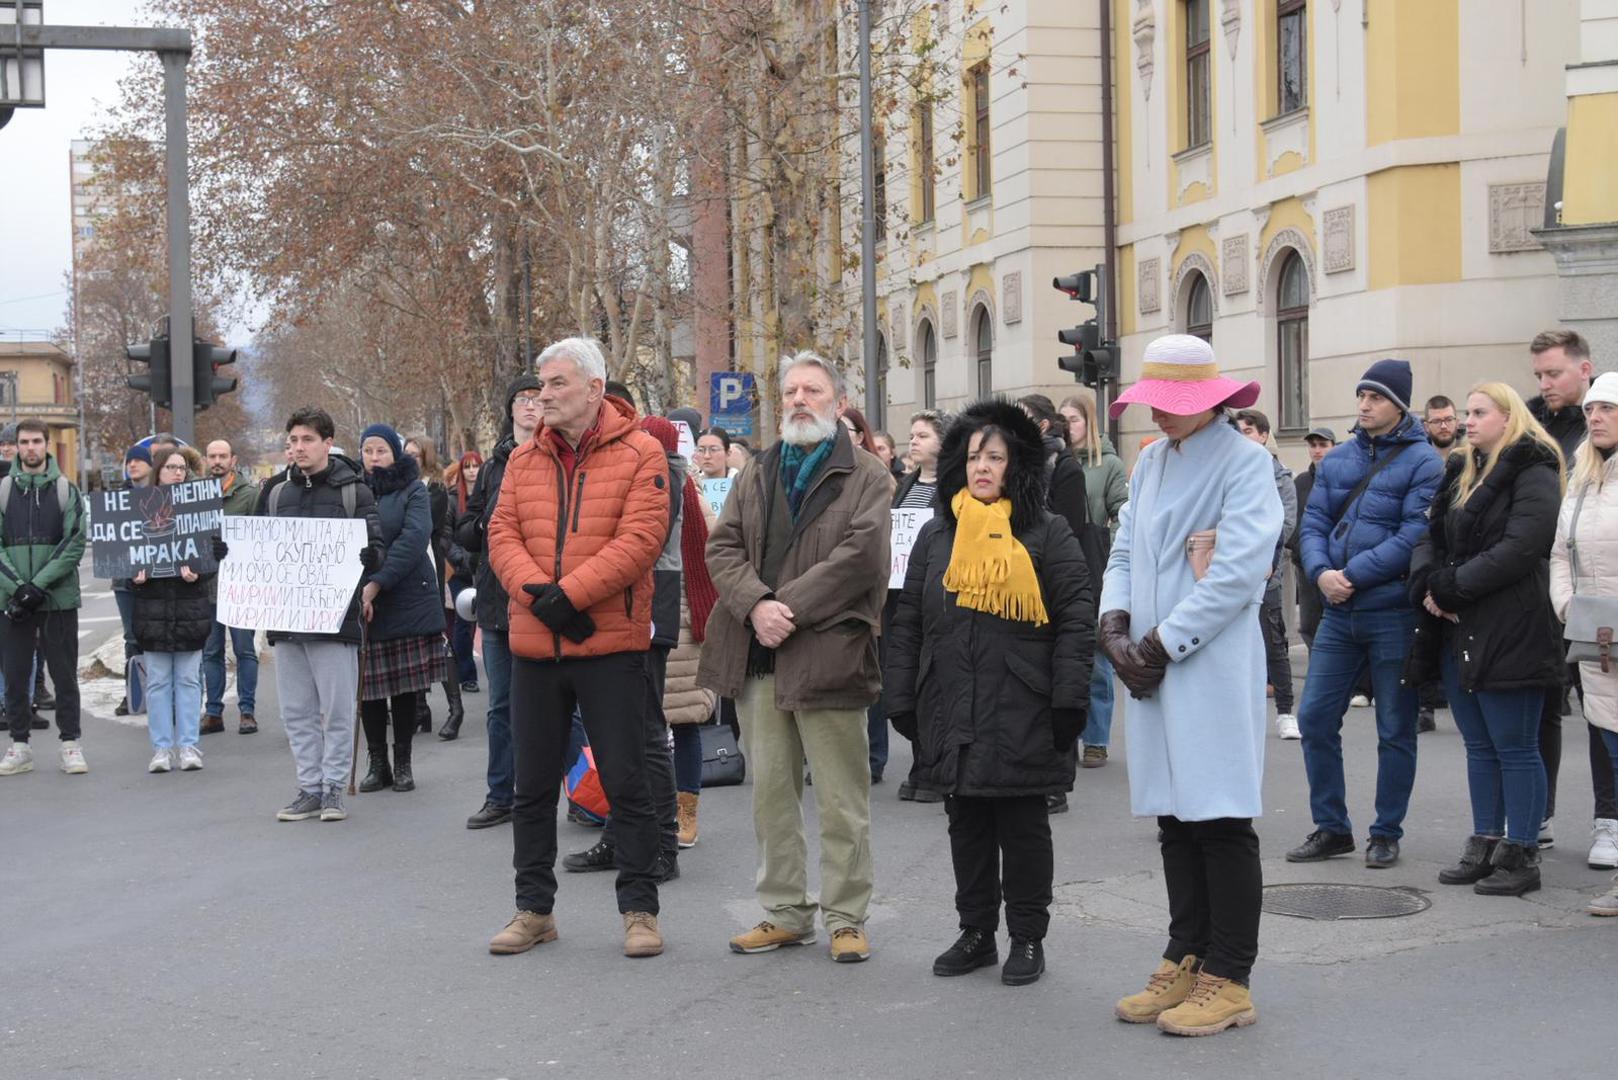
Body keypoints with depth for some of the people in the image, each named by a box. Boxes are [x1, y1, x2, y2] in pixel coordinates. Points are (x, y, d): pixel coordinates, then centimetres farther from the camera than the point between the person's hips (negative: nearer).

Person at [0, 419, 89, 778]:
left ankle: (70, 743, 11)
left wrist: (39, 585, -14)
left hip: (59, 599, -1)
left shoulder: (66, 490, 2)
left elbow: (75, 544, -4)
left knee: (64, 673, 3)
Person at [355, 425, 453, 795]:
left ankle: (403, 763, 14)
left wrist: (378, 583, -20)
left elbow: (415, 537, -12)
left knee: (405, 685, 3)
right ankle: (377, 763, 13)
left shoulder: (413, 491, 2)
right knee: (368, 686, 2)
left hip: (408, 602, -2)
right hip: (360, 606, 2)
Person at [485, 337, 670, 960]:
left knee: (626, 782, 1)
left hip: (611, 645, -5)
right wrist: (535, 592, -15)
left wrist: (569, 594, -20)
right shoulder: (524, 460, 10)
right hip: (533, 645, 5)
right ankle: (534, 908, 23)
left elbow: (639, 539, -14)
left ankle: (639, 909, 12)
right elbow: (502, 534, 4)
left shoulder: (640, 454, -5)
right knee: (533, 785, 11)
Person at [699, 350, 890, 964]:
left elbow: (860, 556, -12)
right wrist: (755, 604, -12)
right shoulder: (757, 476, 17)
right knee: (770, 793, 11)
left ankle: (846, 918, 10)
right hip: (757, 657, 5)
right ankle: (785, 913, 21)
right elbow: (723, 547, 7)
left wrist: (790, 609, -16)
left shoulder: (866, 477, 1)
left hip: (827, 655, -5)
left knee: (841, 801, 0)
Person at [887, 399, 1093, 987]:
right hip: (952, 712, 4)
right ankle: (976, 933, 24)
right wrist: (902, 701, 8)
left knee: (1024, 827, 5)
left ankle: (1027, 939, 16)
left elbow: (1076, 619, -5)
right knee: (967, 826, 12)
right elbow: (908, 623, 12)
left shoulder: (1047, 534, -1)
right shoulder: (936, 536, 11)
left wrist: (1068, 698, -11)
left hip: (1022, 713, -4)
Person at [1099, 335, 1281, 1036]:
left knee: (1221, 821, -3)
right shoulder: (1150, 462, 15)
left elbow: (1237, 574, -15)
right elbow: (1125, 551, 17)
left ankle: (1228, 981, 3)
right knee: (1175, 820, 11)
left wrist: (1160, 644, -13)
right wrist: (1115, 627, -1)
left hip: (1213, 666, -7)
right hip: (1152, 665, 7)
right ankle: (1186, 960, 21)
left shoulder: (1244, 462, -7)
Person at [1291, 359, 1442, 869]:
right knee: (1315, 717, 5)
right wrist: (1321, 572, -13)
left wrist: (1352, 574, -18)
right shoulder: (1337, 459, 11)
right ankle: (1331, 827, 17)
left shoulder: (1422, 462, -7)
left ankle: (1387, 834, 17)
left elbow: (1415, 536, -16)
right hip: (1339, 612, 6)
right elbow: (1313, 522, 7)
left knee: (1395, 730, 5)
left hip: (1394, 613, -5)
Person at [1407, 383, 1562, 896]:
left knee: (1515, 748, -3)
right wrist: (1426, 584, -5)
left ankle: (1521, 855, 2)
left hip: (1511, 634, -8)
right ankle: (1485, 846, 19)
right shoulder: (1462, 473, 17)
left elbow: (1520, 549, -18)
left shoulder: (1533, 473, -8)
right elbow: (1432, 536, 15)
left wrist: (1452, 586, -16)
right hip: (1459, 631, 8)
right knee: (1479, 747, 13)